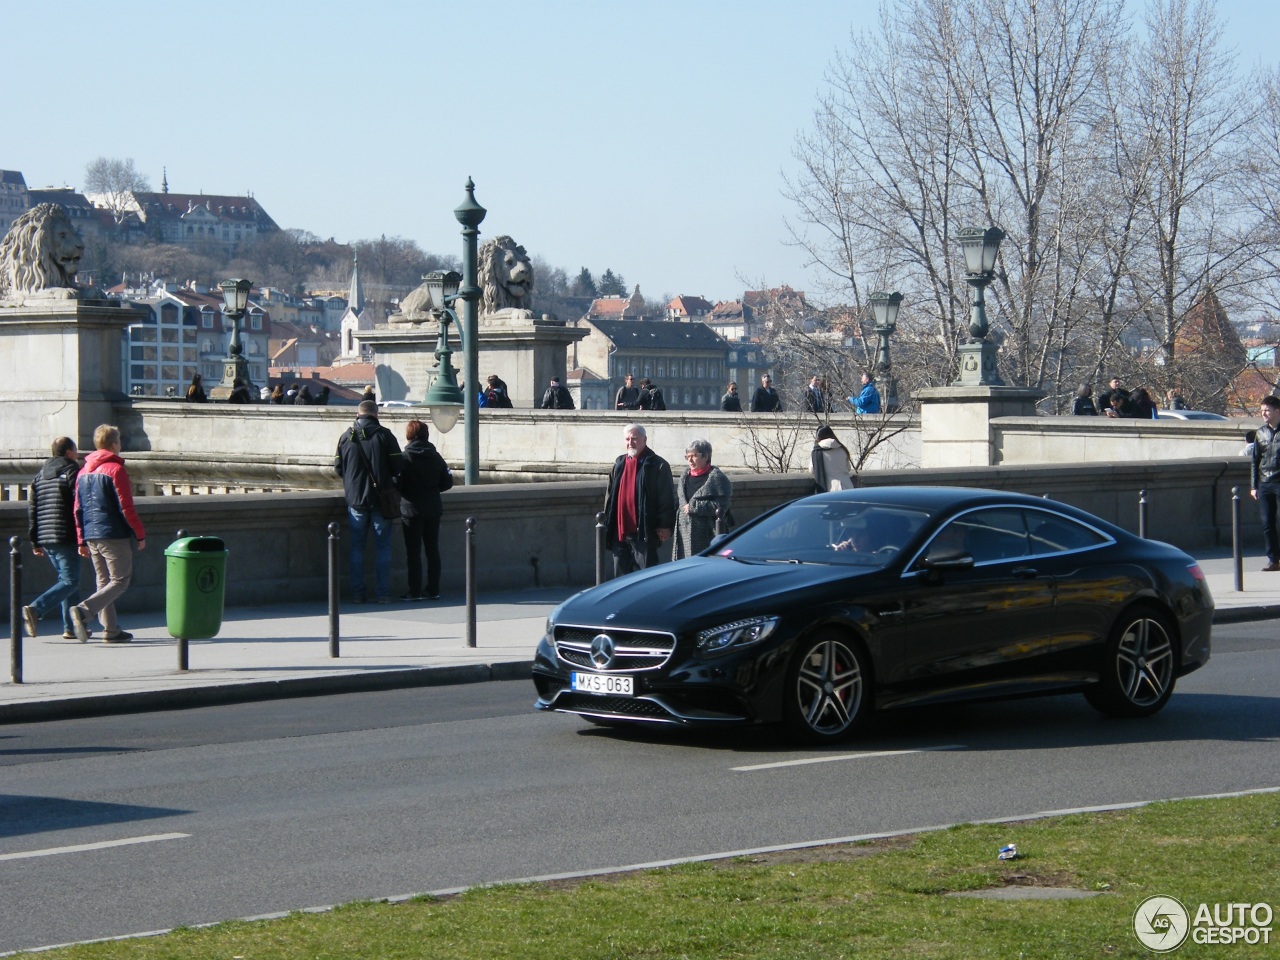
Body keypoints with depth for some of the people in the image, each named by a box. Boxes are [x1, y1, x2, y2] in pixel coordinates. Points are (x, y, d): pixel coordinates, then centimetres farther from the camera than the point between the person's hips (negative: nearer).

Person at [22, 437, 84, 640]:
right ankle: (35, 609, -26)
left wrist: (35, 542, 18)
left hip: (46, 539, 8)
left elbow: (31, 509, 16)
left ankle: (71, 627, 13)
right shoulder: (72, 471, -5)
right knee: (69, 581, -8)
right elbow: (80, 506, -13)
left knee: (66, 579, 16)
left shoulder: (40, 475, 17)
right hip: (66, 537, -8)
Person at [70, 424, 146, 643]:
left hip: (91, 535, 8)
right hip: (115, 535, -7)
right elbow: (126, 507, -14)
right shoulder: (116, 469, -10)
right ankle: (84, 610, -22)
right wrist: (140, 534, -6)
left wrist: (82, 541, 18)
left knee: (104, 581, 13)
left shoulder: (84, 471, 12)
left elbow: (78, 509, 14)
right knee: (119, 581, -4)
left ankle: (111, 630, 11)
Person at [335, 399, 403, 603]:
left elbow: (338, 467, 4)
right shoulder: (384, 435, -7)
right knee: (382, 546, 4)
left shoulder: (346, 436, -1)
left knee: (357, 546, 9)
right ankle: (382, 593, 2)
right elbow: (397, 467, -7)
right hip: (381, 497, -2)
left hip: (355, 498, 2)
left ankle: (357, 593, 7)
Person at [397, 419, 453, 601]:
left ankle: (415, 591, -1)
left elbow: (397, 483, -14)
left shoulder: (404, 458, -11)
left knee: (413, 551, 0)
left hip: (412, 509, -4)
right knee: (432, 550, 9)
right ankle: (433, 590, 10)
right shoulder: (436, 457, 4)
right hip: (433, 509, 4)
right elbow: (447, 482, 4)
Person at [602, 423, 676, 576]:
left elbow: (667, 498, -8)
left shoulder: (657, 466, -4)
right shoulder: (619, 465, 15)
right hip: (619, 532, 6)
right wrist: (607, 523, 15)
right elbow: (610, 496, 20)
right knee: (621, 575, 12)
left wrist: (665, 525, -13)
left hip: (643, 533, -6)